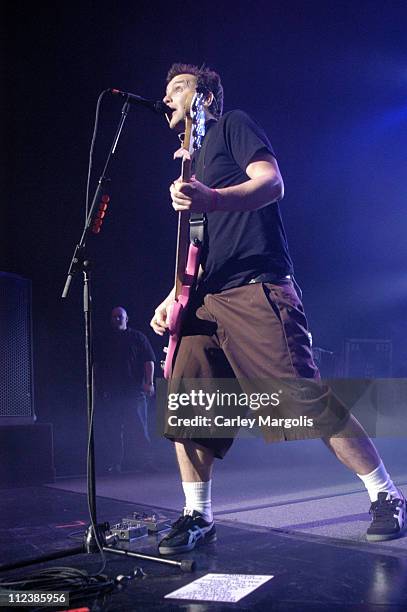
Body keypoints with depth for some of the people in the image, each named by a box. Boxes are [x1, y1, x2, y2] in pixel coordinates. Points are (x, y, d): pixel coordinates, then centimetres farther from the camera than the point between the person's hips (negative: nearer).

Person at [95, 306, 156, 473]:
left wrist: (149, 382, -7)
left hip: (134, 390, -2)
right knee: (111, 429, 1)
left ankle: (140, 461, 2)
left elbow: (149, 360, 3)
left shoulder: (137, 337, 10)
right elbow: (96, 365, 17)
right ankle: (113, 463, 5)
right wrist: (98, 386, 8)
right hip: (110, 392, 2)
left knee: (137, 427, -4)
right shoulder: (104, 341, 17)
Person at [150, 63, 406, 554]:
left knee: (307, 399, -12)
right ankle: (197, 517, 12)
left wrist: (210, 199, -31)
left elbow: (272, 183, -12)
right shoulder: (188, 161, 29)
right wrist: (173, 298, 16)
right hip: (204, 301, 8)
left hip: (255, 290, -8)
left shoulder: (232, 126, 6)